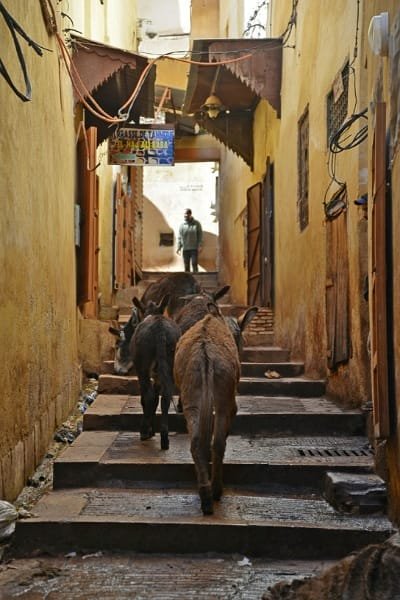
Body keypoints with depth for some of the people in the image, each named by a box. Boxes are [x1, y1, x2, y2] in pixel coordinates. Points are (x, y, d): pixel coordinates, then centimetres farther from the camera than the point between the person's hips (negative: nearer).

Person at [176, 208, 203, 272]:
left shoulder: (196, 224, 2)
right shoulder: (182, 225, 5)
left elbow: (200, 235, 1)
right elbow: (180, 237, 5)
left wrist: (200, 245, -7)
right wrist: (179, 247, -2)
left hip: (194, 248, -2)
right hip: (185, 249, 2)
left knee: (194, 264, -6)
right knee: (186, 266, 5)